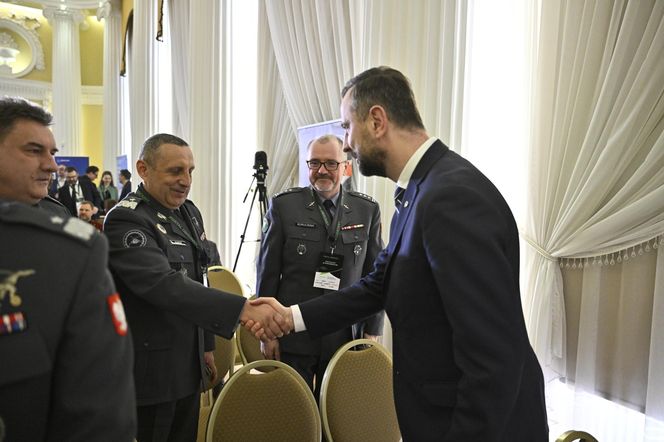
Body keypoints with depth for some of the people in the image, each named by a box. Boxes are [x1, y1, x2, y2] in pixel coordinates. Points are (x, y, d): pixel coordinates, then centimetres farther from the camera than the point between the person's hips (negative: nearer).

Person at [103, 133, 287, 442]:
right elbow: (166, 285, -33)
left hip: (188, 366, 7)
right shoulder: (125, 219, -19)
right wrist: (243, 309, -41)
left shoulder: (189, 213, 7)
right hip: (149, 371, -7)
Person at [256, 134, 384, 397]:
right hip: (293, 336, -1)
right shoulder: (284, 205, -4)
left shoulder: (367, 210, 1)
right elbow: (267, 272, -2)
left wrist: (372, 331, 3)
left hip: (345, 337, 1)